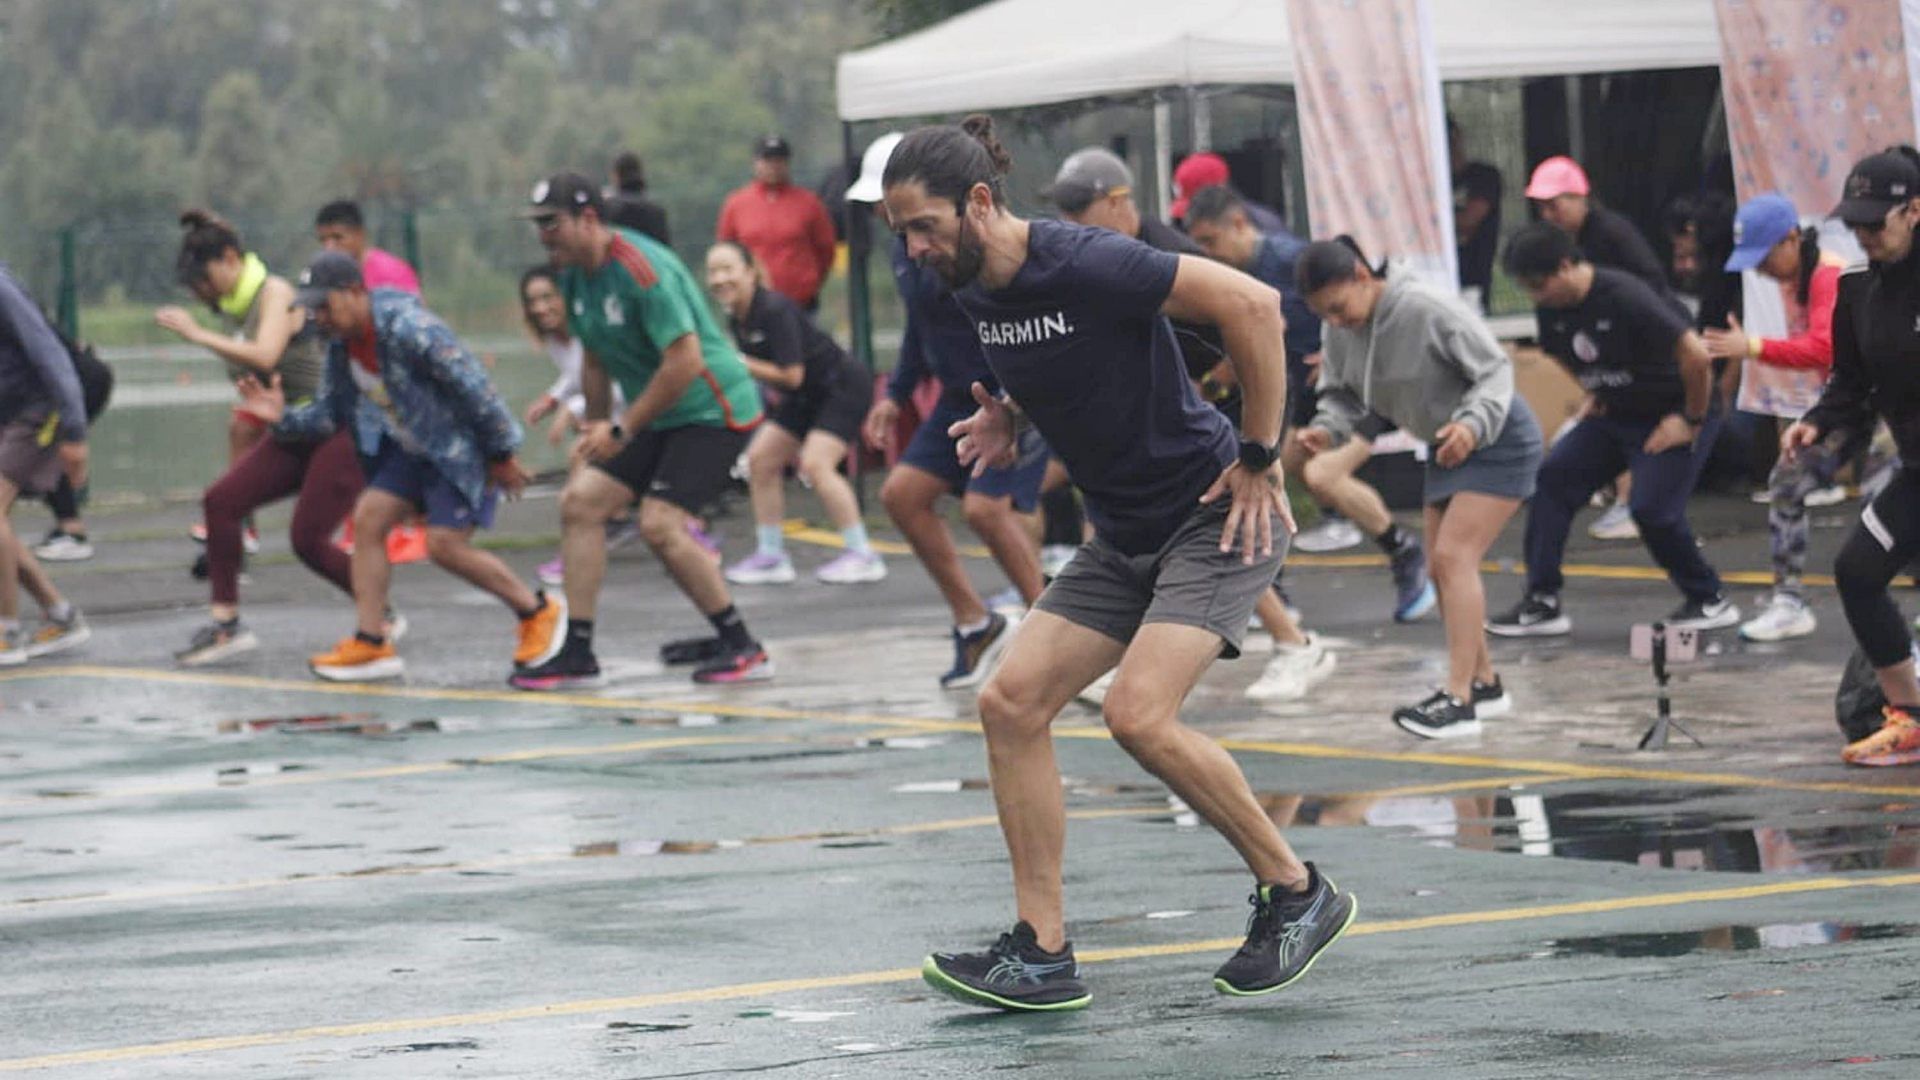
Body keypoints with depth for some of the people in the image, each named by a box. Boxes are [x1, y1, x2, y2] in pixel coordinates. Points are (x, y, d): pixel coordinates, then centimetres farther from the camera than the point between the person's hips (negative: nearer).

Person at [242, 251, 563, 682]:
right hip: (410, 449, 9)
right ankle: (371, 643, 1)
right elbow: (329, 413, 11)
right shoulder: (342, 346, 0)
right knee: (368, 518, -2)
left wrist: (502, 455, -18)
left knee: (445, 544, -13)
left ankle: (537, 612, 7)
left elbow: (473, 388, -24)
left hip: (461, 445, -9)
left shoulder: (409, 328, -27)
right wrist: (283, 417, -9)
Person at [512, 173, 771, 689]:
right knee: (580, 501, 0)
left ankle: (744, 650, -8)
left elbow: (685, 361, -27)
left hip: (712, 408, -9)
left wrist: (622, 430, -21)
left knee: (659, 523, -20)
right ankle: (578, 654, 3)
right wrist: (595, 428, 18)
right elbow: (596, 358, 20)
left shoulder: (643, 270, -24)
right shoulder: (575, 278, 5)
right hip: (657, 415, 9)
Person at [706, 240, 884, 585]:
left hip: (843, 386, -10)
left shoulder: (775, 311, -26)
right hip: (805, 398, 10)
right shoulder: (736, 319, 0)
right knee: (760, 459, 5)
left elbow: (791, 375, -26)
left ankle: (863, 556, -16)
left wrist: (738, 364, -23)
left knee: (815, 464, -22)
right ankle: (771, 556, 12)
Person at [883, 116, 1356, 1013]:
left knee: (1139, 715, -22)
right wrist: (1012, 417, 5)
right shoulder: (974, 294, 4)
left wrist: (1259, 457, -18)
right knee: (1011, 703, -4)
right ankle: (1043, 954, 0)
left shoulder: (1083, 265, -23)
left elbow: (1251, 303, -23)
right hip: (1124, 535, 9)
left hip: (1217, 514, -9)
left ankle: (1297, 893, -2)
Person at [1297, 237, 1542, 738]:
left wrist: (1473, 423, -38)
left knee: (1454, 555, -19)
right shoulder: (1341, 330, -5)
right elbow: (1343, 394, 6)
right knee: (1445, 567, 10)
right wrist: (1325, 428, -16)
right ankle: (1484, 683, 26)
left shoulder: (1430, 308, -28)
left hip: (1497, 440, -9)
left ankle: (1459, 700, -23)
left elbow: (1496, 368, -22)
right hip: (1447, 448, 9)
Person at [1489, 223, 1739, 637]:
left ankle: (1710, 602, 4)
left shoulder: (1624, 297, -28)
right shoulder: (1551, 309, -4)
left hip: (1672, 415, -8)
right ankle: (1542, 603, -3)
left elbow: (1695, 355, -28)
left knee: (1653, 508, -18)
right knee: (1553, 478, -5)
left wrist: (1692, 421, -19)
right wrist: (1595, 394, 10)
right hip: (1616, 415, 8)